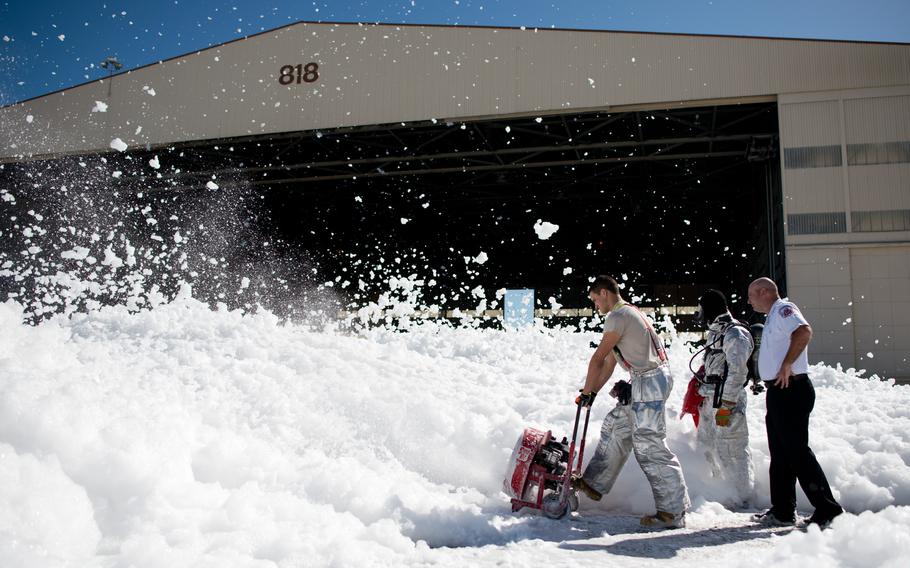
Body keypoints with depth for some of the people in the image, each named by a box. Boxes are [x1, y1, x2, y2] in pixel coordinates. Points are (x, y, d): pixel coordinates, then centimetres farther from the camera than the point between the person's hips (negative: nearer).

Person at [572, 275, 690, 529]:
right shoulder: (628, 313, 20)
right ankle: (593, 484, 29)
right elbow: (610, 361, 21)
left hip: (649, 383, -11)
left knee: (649, 447, -10)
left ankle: (673, 512, -6)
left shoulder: (618, 316, -12)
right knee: (614, 427, 18)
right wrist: (593, 392, 20)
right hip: (645, 383, 11)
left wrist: (586, 393, -2)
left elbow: (598, 359, -11)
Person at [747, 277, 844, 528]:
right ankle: (782, 511, 20)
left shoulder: (783, 308, -11)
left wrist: (786, 365, -27)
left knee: (797, 451, -9)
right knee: (780, 454, 13)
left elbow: (804, 331, -31)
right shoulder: (773, 316, 21)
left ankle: (828, 510, -3)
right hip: (779, 392, 10)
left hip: (790, 390, -10)